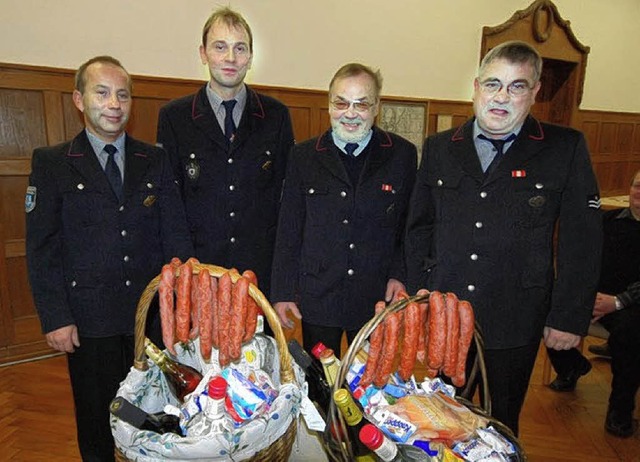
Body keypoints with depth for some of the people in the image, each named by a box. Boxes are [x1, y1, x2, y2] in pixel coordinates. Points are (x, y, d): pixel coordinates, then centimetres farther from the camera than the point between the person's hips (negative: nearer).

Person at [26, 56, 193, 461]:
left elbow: (176, 234, 2)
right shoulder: (51, 163, -1)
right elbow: (41, 248, -2)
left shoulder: (155, 161, 4)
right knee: (97, 419, 16)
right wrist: (55, 318, -7)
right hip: (89, 320, -1)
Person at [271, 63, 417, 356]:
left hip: (377, 299, 0)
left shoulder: (402, 154, -1)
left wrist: (400, 275, -3)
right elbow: (288, 231, 2)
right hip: (316, 298, 1)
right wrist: (282, 293, 1)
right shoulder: (304, 156, 0)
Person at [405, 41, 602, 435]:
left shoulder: (567, 149, -4)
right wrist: (419, 293, 2)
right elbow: (420, 227, 6)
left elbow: (582, 242, -4)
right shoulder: (439, 148, 3)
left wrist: (570, 317, -6)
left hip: (515, 327, -2)